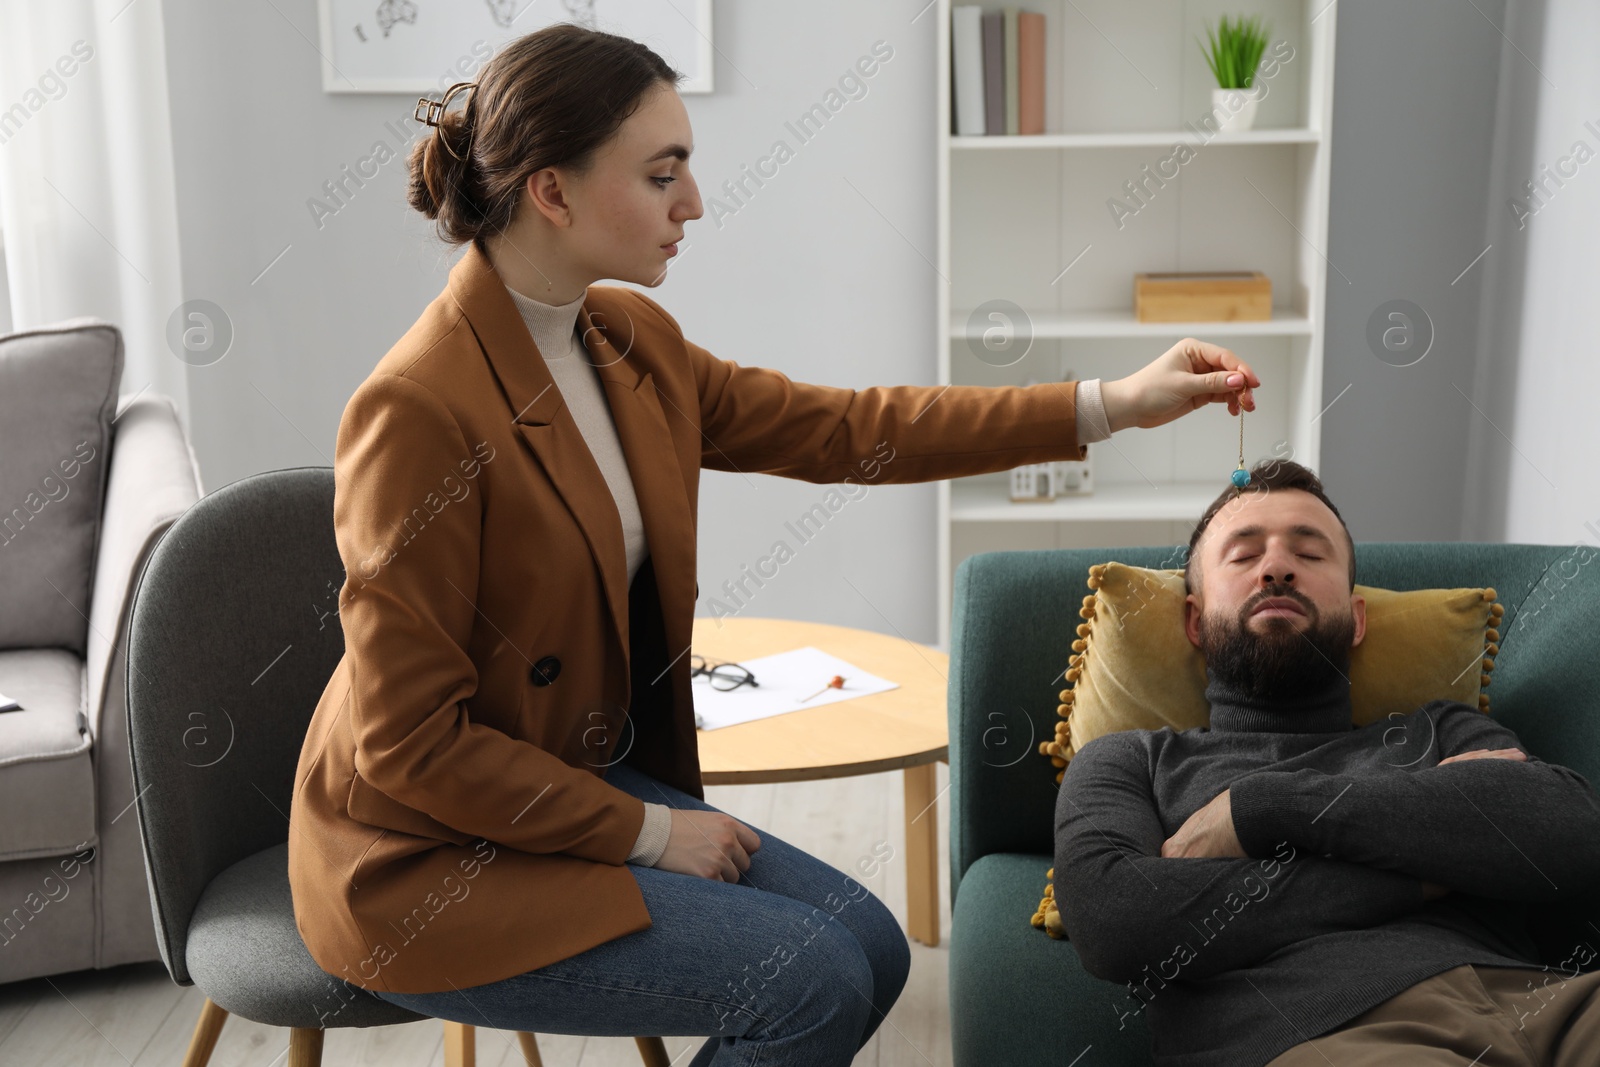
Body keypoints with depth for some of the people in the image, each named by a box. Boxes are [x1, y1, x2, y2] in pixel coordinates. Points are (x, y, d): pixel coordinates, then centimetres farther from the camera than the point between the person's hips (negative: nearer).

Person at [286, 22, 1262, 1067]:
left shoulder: (627, 338, -1)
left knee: (870, 947, 3)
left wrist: (1113, 404, 2)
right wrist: (648, 832, -15)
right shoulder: (418, 410, -26)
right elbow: (410, 742, -22)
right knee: (810, 981, -14)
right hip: (432, 862, -8)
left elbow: (836, 428, 4)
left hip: (586, 785, 8)